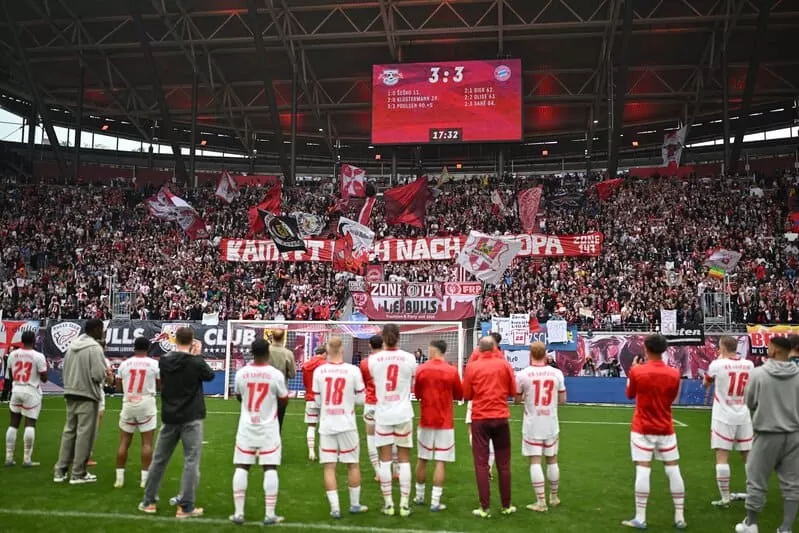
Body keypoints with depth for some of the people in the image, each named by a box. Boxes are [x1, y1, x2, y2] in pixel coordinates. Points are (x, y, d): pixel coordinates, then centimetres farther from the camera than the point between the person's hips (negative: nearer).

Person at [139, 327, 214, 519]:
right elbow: (210, 375, 6)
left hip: (169, 417, 4)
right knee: (191, 462, 1)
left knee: (159, 460, 16)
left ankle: (148, 502, 25)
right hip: (191, 419, -4)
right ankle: (185, 507, 1)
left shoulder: (164, 361, -2)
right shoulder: (196, 363, -12)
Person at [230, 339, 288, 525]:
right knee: (270, 469, 2)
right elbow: (284, 400, 1)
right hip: (268, 428, -2)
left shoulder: (241, 373, -4)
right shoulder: (276, 374, -11)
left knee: (241, 468, 9)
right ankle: (270, 515, 4)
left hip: (246, 427, 2)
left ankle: (238, 513, 10)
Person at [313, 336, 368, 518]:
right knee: (353, 464, 13)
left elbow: (317, 401, 3)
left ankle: (335, 508, 4)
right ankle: (355, 505, 24)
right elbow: (360, 399, -1)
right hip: (347, 425, -1)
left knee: (329, 466, 5)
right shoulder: (353, 370, -9)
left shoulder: (318, 371, -5)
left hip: (326, 426, 1)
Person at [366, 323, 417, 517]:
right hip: (403, 414, 0)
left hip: (382, 414, 0)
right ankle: (404, 504, 10)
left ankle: (388, 503, 11)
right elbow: (412, 385, 8)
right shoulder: (409, 358, -5)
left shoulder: (373, 359, -5)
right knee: (404, 460, 7)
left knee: (385, 460, 7)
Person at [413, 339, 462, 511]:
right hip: (445, 422, -2)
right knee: (441, 462, 1)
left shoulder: (421, 370, -5)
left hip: (426, 421, 2)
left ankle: (419, 496, 27)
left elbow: (417, 394, 7)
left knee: (422, 459, 15)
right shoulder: (452, 371, -9)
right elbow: (459, 395, 3)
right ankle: (435, 502, 0)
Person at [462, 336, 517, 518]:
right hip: (501, 418, 1)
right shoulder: (504, 364, -1)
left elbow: (466, 395, 2)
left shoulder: (472, 366, -3)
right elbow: (513, 391, 6)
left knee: (481, 463, 4)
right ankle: (506, 506, 19)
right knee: (503, 463, 11)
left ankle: (485, 508, 4)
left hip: (480, 419, -1)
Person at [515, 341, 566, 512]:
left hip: (532, 425, -3)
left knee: (535, 461, 1)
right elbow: (562, 400, 4)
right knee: (552, 460, 15)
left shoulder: (523, 374, -9)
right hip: (551, 424, 3)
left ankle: (541, 502, 0)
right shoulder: (557, 373, -4)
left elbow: (517, 400, 2)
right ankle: (554, 497, 29)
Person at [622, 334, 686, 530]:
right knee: (673, 470, 10)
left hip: (642, 429, -2)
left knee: (642, 470, -3)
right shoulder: (674, 373, -4)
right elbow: (672, 398, 11)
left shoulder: (637, 371, -11)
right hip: (665, 429, 2)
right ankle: (680, 517, 16)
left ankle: (640, 519, 0)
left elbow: (630, 395, 6)